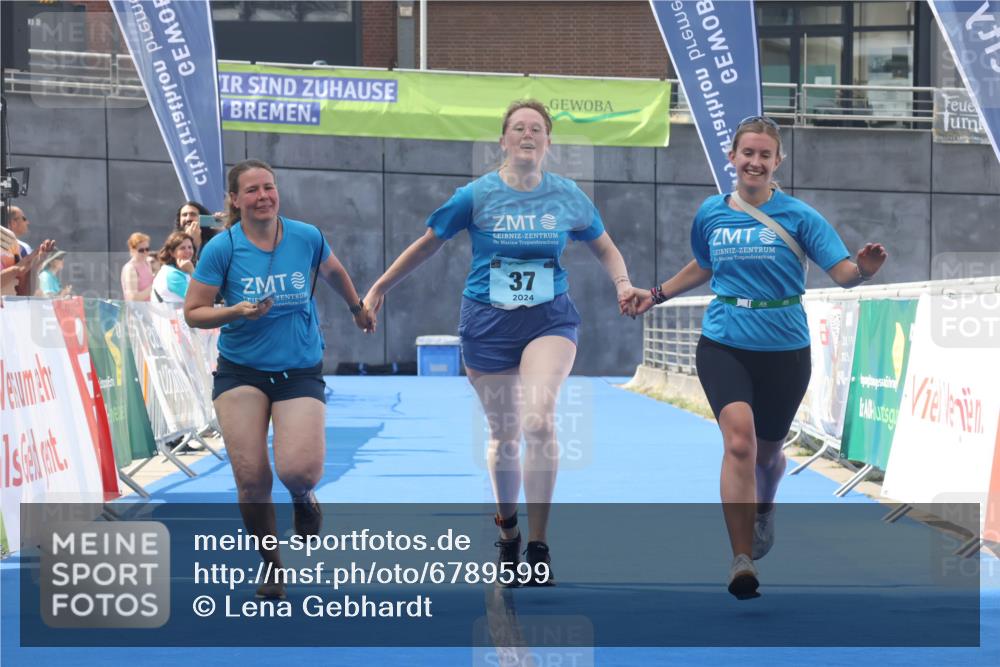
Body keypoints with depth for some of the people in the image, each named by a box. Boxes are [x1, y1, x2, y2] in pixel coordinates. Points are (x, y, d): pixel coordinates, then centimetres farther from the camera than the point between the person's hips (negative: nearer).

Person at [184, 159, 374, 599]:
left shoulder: (306, 237, -2)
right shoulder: (221, 248, -8)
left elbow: (333, 271, 20)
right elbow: (193, 312, -5)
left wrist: (357, 307, 35)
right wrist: (236, 311, -21)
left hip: (300, 370, 0)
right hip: (241, 372, 0)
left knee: (299, 470, -20)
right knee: (251, 478, -9)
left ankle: (303, 497, 20)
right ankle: (271, 564, 15)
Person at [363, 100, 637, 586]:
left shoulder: (568, 197, 1)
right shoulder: (477, 195, -4)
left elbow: (605, 248, 15)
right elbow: (427, 244, 7)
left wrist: (623, 285, -3)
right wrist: (379, 289, 9)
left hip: (549, 319, 0)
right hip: (488, 322, 0)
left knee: (538, 422, -23)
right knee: (504, 436, 9)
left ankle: (538, 545, -16)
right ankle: (507, 530, 33)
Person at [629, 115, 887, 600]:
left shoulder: (797, 216, -5)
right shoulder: (710, 214, 3)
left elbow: (843, 273, -12)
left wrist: (864, 269, -32)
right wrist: (656, 295, 25)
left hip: (783, 349, 0)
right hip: (723, 345, 0)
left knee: (767, 451, 16)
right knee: (739, 440, -22)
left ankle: (763, 510, 53)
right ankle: (742, 560, -22)